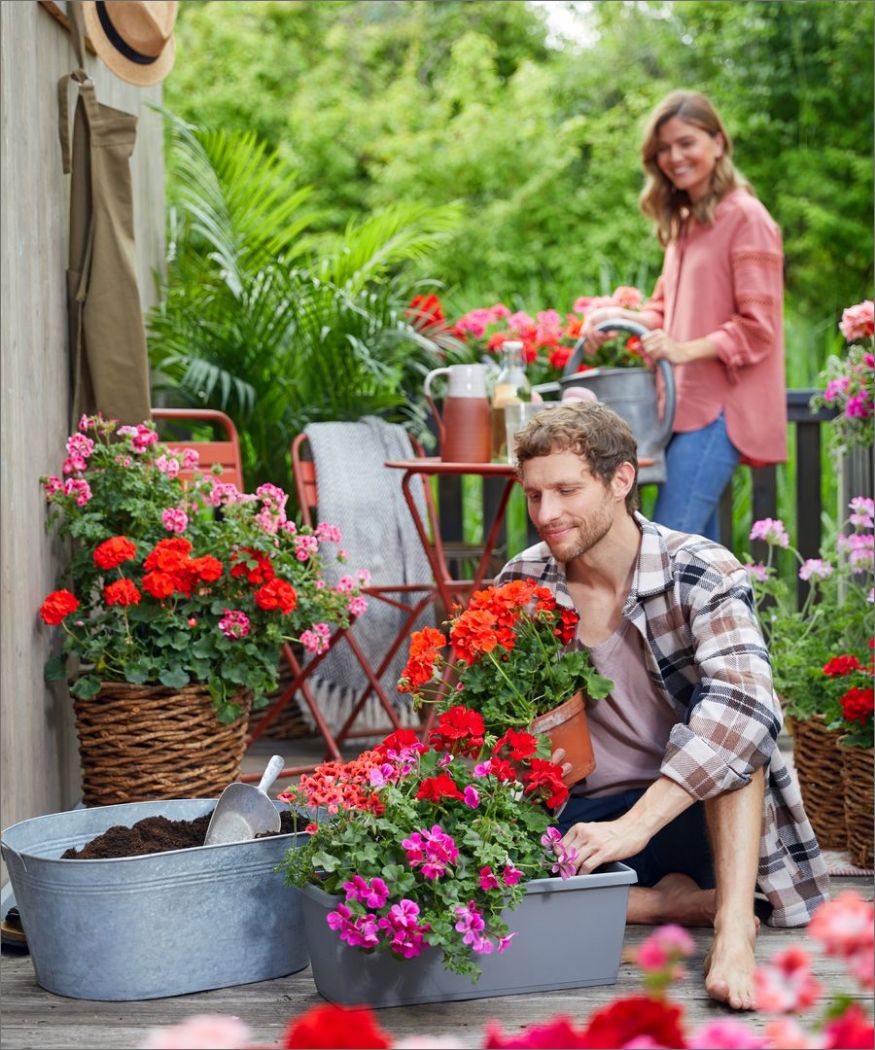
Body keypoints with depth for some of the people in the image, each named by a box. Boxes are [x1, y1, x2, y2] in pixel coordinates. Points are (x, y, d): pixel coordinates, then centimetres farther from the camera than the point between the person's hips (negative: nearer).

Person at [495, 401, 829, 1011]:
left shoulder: (700, 573, -14)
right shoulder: (521, 588, -1)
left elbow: (746, 705, -31)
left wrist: (635, 825, -41)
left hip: (701, 816, -2)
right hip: (580, 817, 3)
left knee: (727, 716, -31)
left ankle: (734, 926, -36)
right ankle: (670, 903, -20)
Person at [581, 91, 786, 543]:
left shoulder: (744, 218, -7)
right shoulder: (683, 222, 20)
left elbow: (757, 325, -12)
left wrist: (686, 349, -24)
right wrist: (619, 318, 4)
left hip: (718, 410, -9)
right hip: (688, 406, 9)